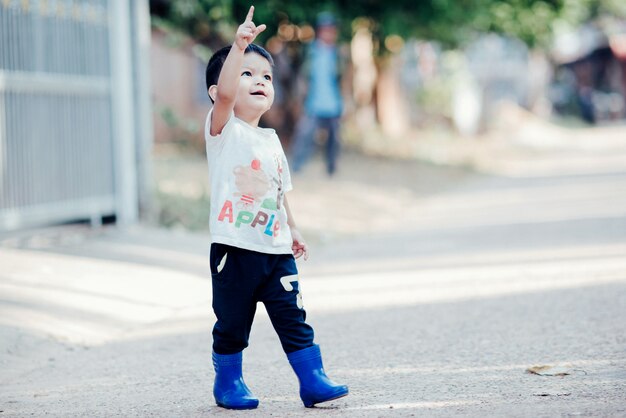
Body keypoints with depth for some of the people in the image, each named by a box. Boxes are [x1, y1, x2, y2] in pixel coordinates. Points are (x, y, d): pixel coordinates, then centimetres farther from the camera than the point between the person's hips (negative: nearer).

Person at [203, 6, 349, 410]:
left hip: (276, 249, 5)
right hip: (235, 250, -5)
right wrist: (238, 46, -35)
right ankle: (228, 383, 22)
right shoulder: (224, 130, -6)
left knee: (293, 319, 3)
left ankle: (313, 380, 6)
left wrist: (292, 229, 20)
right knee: (232, 324, 6)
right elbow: (224, 93, -27)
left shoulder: (271, 140, 14)